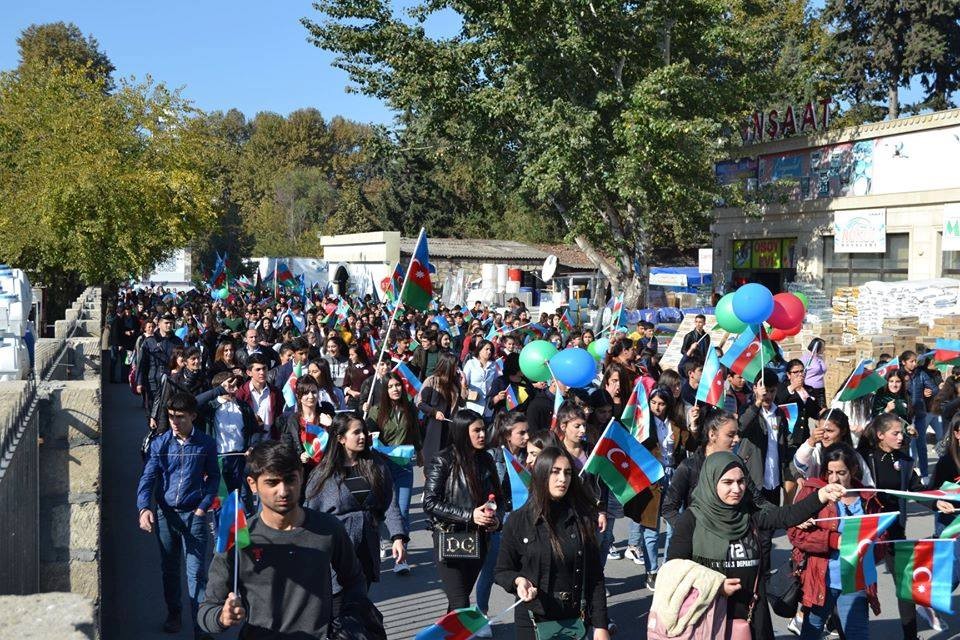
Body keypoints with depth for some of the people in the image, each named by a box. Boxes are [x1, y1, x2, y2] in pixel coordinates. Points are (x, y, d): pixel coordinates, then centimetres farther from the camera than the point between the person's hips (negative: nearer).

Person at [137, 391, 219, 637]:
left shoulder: (205, 444, -5)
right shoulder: (159, 444, -4)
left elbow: (213, 476, 5)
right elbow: (147, 478, -8)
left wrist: (204, 506, -6)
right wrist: (144, 508, -23)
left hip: (194, 515, -2)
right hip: (165, 514, 2)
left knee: (196, 572, -5)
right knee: (169, 568, 17)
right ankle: (174, 613, 36)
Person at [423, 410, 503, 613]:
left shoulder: (486, 461, 5)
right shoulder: (442, 461, -10)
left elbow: (498, 497, 17)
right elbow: (430, 503, -15)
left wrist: (496, 519, -4)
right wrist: (470, 516, -21)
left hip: (478, 540, 5)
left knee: (461, 597, 14)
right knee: (460, 604, -11)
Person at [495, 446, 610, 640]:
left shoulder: (582, 519, -3)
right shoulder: (518, 521, -9)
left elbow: (595, 576, -2)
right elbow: (502, 571, 1)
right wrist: (519, 580, -20)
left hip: (576, 620, 2)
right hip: (534, 622, -2)